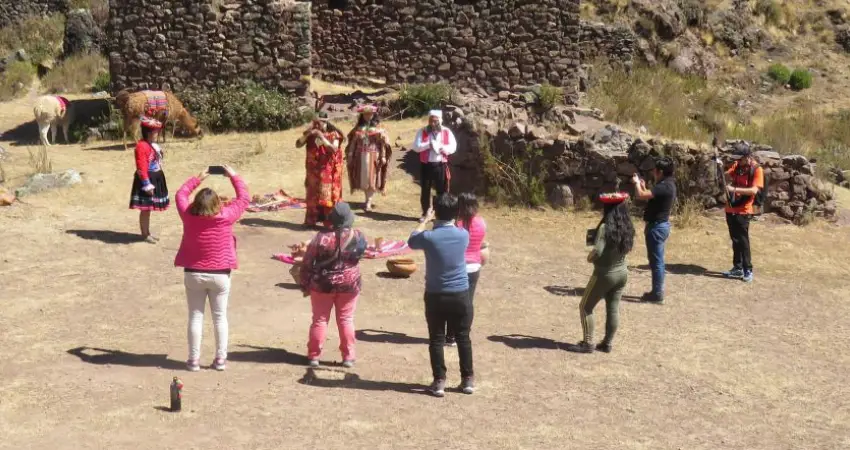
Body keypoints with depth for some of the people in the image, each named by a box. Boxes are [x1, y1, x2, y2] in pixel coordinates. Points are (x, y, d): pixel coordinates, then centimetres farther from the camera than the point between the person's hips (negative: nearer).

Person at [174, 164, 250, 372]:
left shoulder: (188, 215, -10)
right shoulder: (226, 216, -15)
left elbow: (181, 194, 9)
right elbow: (244, 198, 0)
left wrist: (197, 178, 17)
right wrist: (234, 176, 9)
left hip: (193, 274, 1)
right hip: (220, 275, -1)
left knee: (195, 316, 9)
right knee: (220, 317, 10)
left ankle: (194, 360, 11)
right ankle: (220, 359, 14)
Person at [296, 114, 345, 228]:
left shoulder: (333, 134, -5)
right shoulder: (311, 134, 5)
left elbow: (334, 148, -19)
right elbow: (298, 144, -2)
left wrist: (322, 137, -22)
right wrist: (307, 134, -15)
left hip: (328, 171, -4)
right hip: (314, 170, 4)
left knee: (327, 195, -6)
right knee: (312, 195, 8)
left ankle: (329, 221, -5)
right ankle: (311, 220, 15)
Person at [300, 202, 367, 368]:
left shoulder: (322, 238, -17)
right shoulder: (358, 237, -11)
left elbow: (307, 263, -10)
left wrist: (305, 285, 1)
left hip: (323, 284, -1)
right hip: (349, 284, 1)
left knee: (320, 319, 11)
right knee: (346, 320, 12)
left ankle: (314, 356, 17)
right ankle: (348, 357, 15)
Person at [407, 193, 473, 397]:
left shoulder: (429, 237, -16)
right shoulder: (463, 235, -9)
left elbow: (411, 241, 8)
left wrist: (425, 220, 18)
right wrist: (450, 219, 28)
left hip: (435, 296, -2)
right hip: (460, 295, 2)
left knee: (436, 340, 10)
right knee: (463, 338, 14)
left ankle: (439, 382, 13)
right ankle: (467, 380, 22)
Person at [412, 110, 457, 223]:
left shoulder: (447, 132, 2)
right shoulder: (422, 132, 1)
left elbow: (453, 147, -3)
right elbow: (416, 147, -8)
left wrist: (442, 147, -20)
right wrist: (428, 144, -21)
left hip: (441, 166, 0)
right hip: (426, 165, 0)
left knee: (442, 191, 3)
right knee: (425, 190, 7)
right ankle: (425, 213, 18)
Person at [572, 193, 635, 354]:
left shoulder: (605, 228, -22)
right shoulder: (627, 227, -1)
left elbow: (597, 252, -28)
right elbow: (628, 247, 11)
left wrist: (589, 258, -9)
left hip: (605, 274, -6)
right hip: (622, 273, 7)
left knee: (586, 307, 8)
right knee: (613, 309, 13)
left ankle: (588, 343, 7)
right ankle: (607, 343, 20)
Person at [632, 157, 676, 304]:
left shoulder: (664, 186, -22)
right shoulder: (667, 185, 11)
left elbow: (640, 195, -27)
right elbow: (651, 198, 22)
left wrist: (637, 183, -8)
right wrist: (643, 186, 14)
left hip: (657, 227, -11)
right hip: (659, 225, 11)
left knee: (656, 261, -4)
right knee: (657, 260, 16)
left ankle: (657, 294, 1)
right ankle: (657, 292, 24)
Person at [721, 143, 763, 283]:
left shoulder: (756, 169, -11)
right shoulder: (737, 165, 9)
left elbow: (754, 190, -20)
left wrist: (734, 189, -24)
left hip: (743, 211, -6)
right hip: (731, 208, 6)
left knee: (743, 241, -5)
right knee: (735, 240, 11)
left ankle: (748, 270, 1)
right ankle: (738, 268, 18)